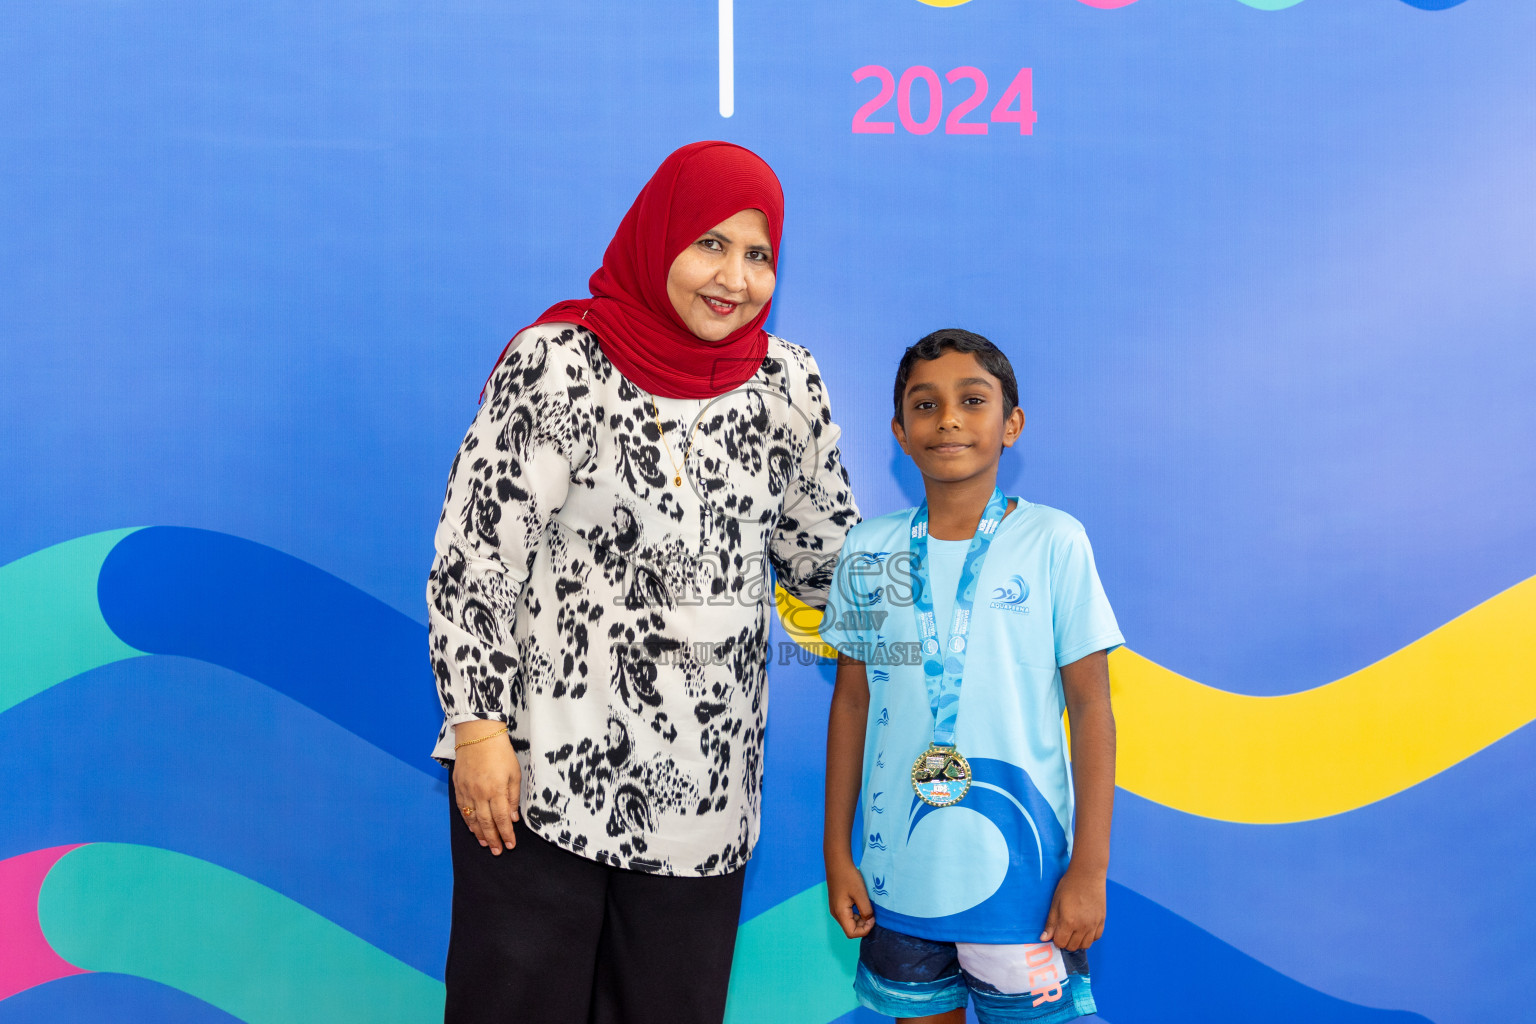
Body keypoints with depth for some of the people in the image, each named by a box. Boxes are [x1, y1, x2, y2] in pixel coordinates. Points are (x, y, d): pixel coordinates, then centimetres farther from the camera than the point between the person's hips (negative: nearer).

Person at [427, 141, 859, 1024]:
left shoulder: (787, 382, 4)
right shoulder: (556, 362, -7)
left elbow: (825, 549, 16)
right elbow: (475, 557, -7)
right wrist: (478, 730, -11)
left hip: (702, 793, 4)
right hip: (535, 776, -3)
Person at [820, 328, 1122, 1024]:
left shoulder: (1052, 542, -5)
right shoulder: (867, 550, 3)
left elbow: (1090, 706, -3)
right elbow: (852, 701, 9)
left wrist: (1090, 869, -5)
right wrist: (837, 853, 9)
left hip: (1021, 876, -2)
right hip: (896, 877, 3)